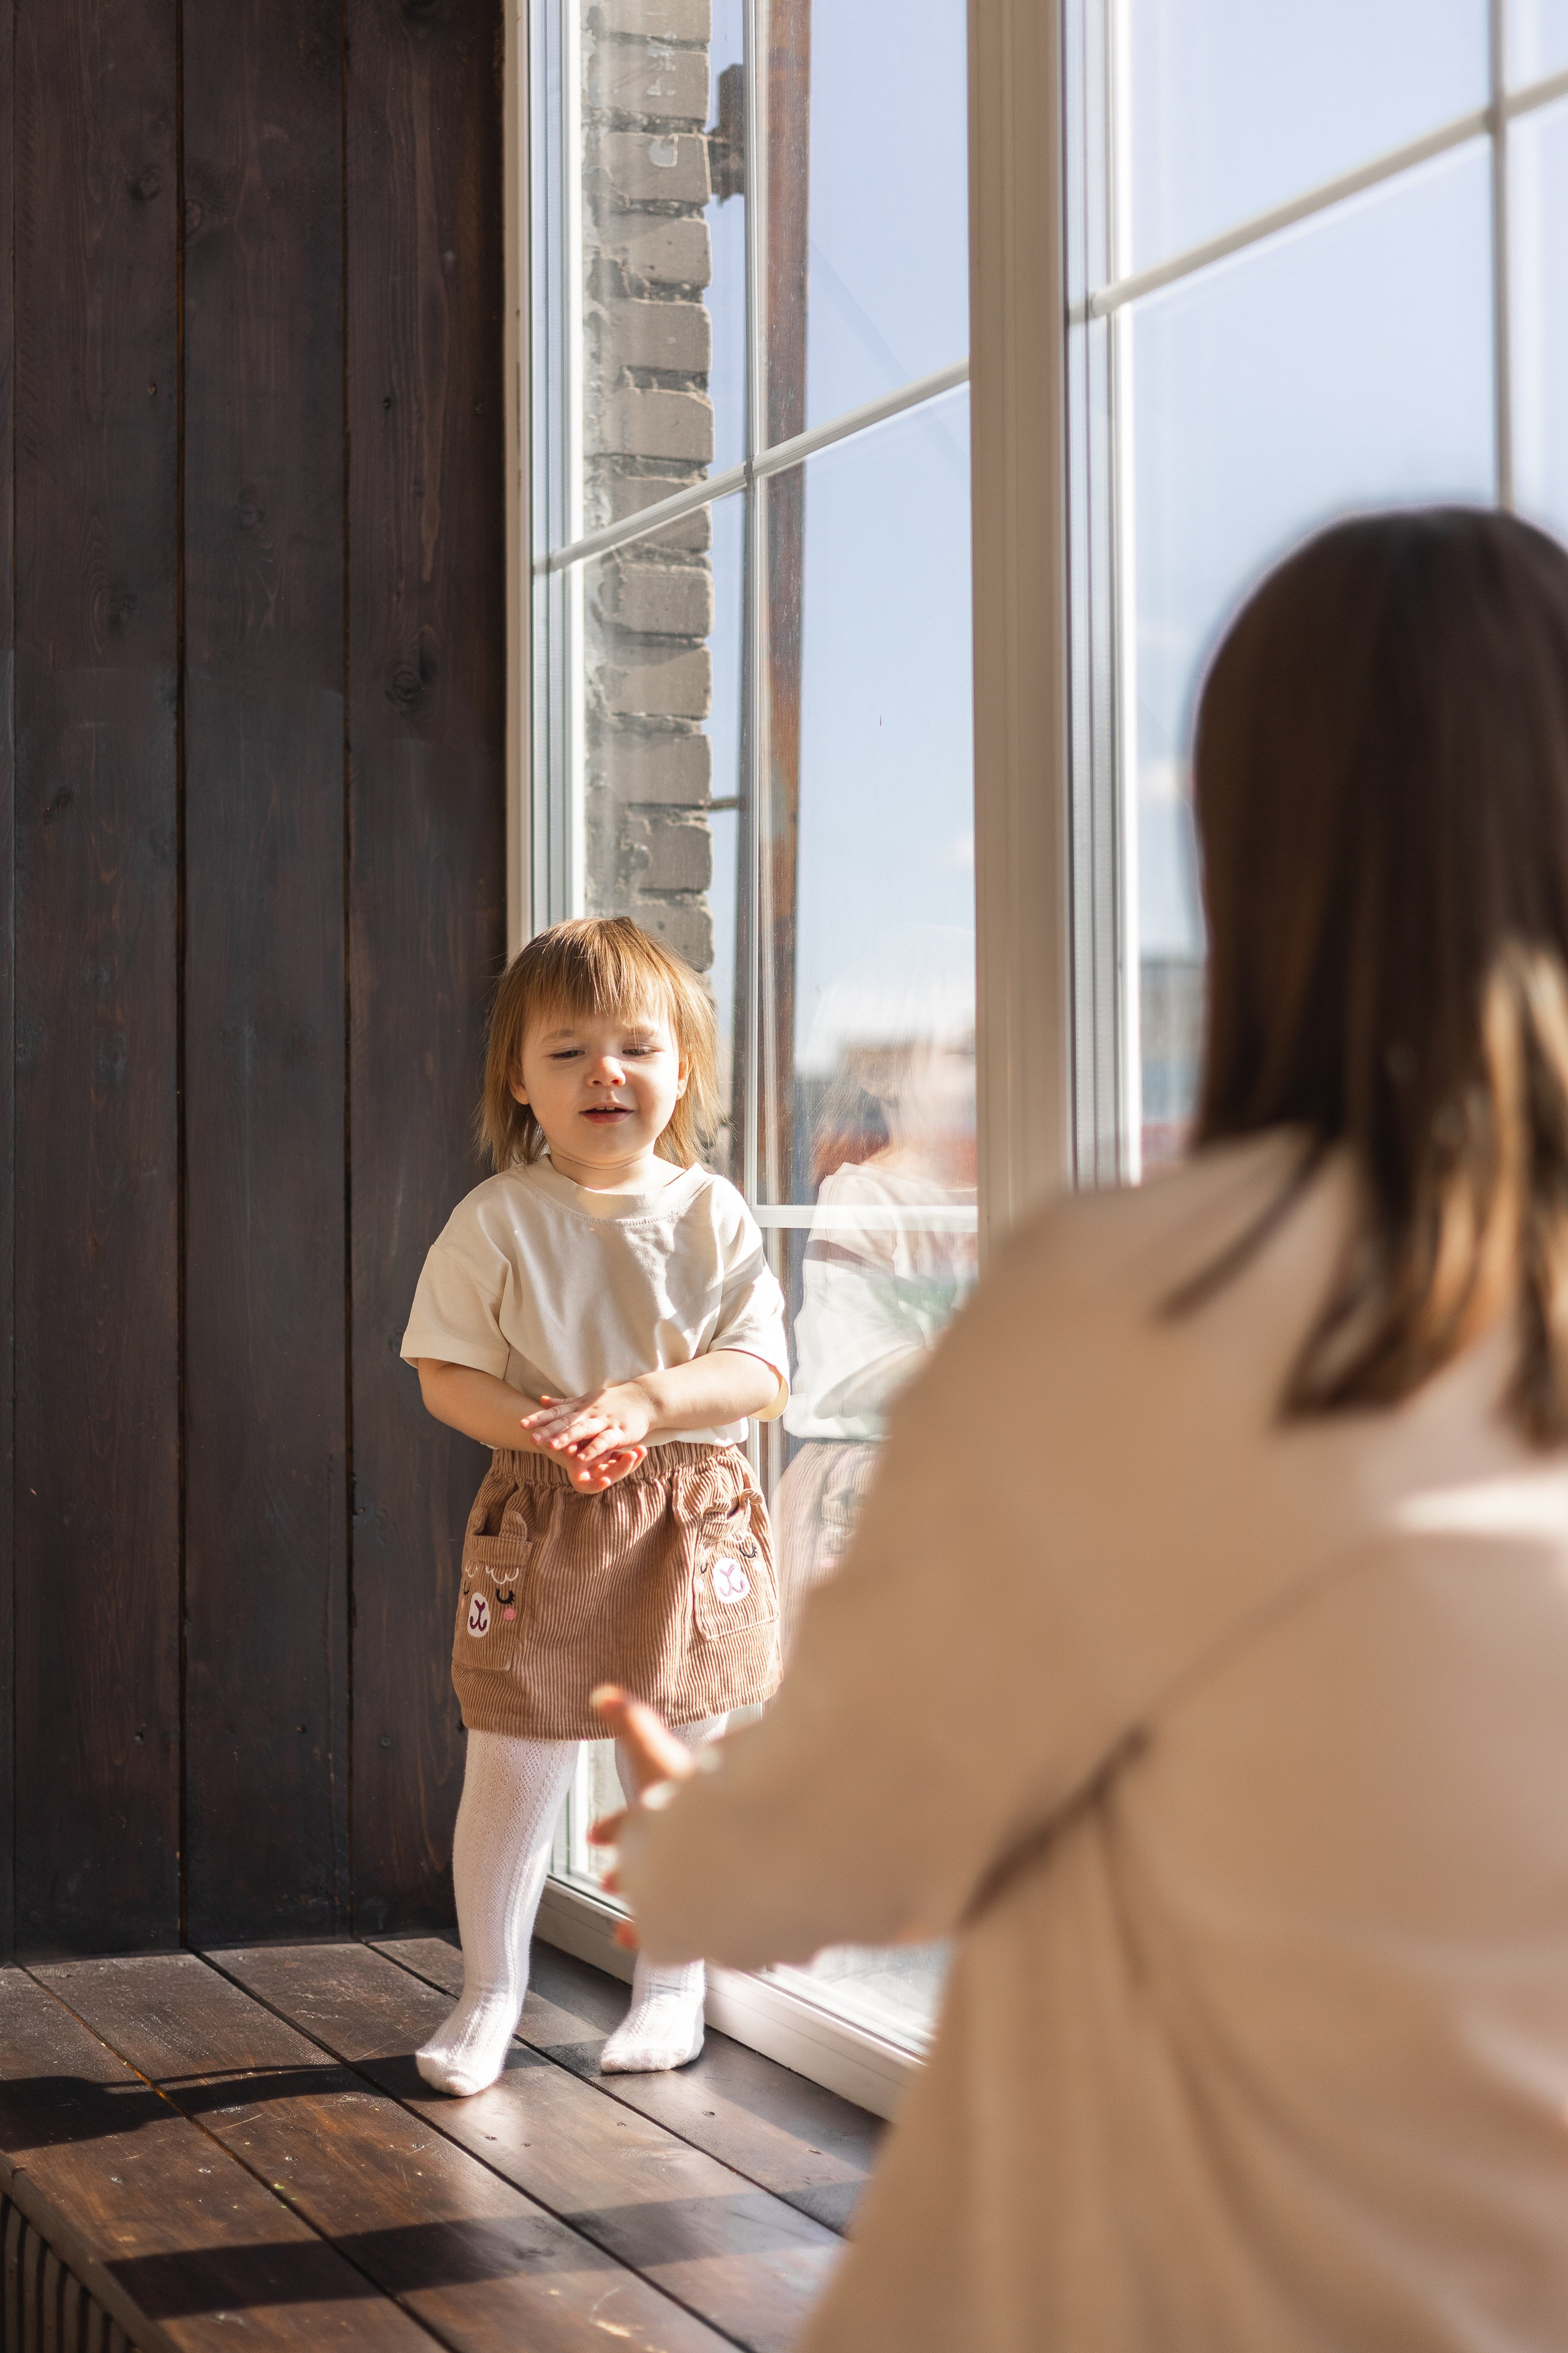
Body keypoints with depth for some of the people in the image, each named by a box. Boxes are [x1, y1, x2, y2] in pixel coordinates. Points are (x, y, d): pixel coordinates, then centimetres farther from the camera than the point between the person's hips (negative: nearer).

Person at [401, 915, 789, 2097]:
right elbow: (446, 1373, -3)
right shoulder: (497, 1222, -4)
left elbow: (762, 1373, -6)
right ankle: (491, 1991, 22)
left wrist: (646, 1400, -22)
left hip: (691, 1521, 1)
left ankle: (673, 1983, 27)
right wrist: (537, 1428, -21)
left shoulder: (710, 1216, -2)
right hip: (540, 1523, 0)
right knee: (512, 1767, 3)